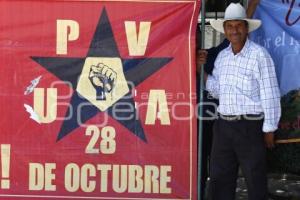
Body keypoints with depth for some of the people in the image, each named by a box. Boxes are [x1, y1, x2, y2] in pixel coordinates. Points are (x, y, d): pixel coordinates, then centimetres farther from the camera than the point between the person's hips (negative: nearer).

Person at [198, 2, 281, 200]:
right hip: (224, 125, 7)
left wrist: (269, 129, -9)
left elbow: (270, 94, -10)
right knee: (220, 177, 14)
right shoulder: (222, 56, 10)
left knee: (255, 180, 4)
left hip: (250, 126, -7)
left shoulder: (259, 55, -11)